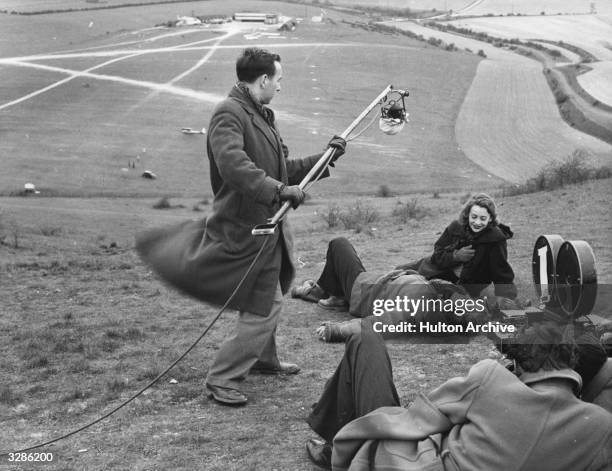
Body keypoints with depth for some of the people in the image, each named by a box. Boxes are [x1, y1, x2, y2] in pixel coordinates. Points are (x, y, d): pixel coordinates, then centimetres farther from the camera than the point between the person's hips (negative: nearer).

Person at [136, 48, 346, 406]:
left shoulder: (263, 115, 15)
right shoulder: (229, 114, -18)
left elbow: (284, 168, 20)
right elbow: (233, 165, -34)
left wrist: (324, 158, 11)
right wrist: (278, 190, -39)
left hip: (266, 225, 10)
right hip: (245, 228, -10)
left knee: (266, 299, 24)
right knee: (264, 306, -6)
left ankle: (263, 360, 44)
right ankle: (222, 379, 5)